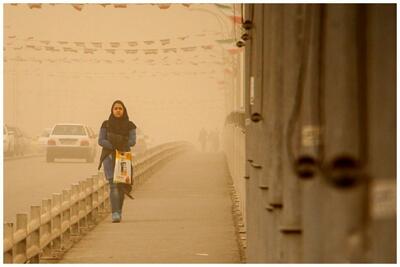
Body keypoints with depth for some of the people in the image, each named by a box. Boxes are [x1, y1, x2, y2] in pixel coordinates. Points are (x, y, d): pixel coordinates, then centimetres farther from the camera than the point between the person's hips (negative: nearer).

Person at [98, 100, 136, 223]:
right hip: (109, 156, -2)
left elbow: (132, 141, -4)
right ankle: (115, 214, -23)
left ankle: (119, 211, 23)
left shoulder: (129, 126, 7)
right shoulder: (106, 125, 5)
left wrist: (120, 144, -20)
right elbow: (101, 140, -3)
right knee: (113, 184, -16)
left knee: (121, 185, 4)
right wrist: (113, 146, -16)